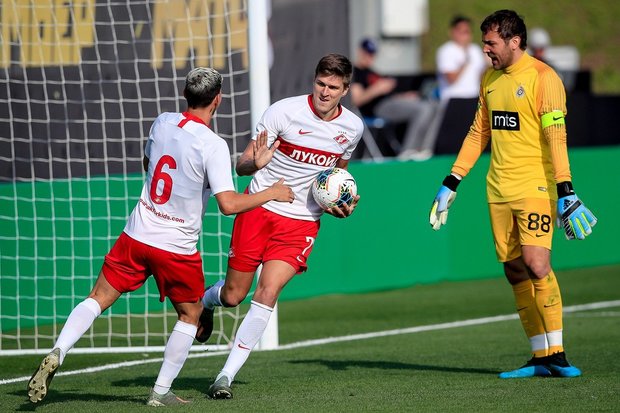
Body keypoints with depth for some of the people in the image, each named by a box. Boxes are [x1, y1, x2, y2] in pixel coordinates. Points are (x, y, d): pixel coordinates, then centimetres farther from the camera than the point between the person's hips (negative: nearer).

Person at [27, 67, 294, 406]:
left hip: (137, 235, 4)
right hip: (177, 248, -4)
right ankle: (161, 393, 14)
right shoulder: (213, 146, -17)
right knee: (191, 315, 17)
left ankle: (57, 354, -13)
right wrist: (270, 194, -9)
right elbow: (228, 204, -22)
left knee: (99, 298, 9)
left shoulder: (162, 123, 1)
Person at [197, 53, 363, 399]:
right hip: (259, 210, -1)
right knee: (233, 296, 6)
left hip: (302, 222, 1)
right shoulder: (284, 111, -14)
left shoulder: (352, 127, -1)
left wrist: (343, 203, 2)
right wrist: (255, 163, -34)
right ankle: (206, 300, 46)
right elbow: (241, 165, -10)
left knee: (267, 293, -15)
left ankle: (227, 376, -8)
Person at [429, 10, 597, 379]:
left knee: (536, 263, -17)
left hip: (535, 187, -7)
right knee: (514, 270, 3)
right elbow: (478, 134, 22)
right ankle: (540, 358, 7)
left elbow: (556, 136, -14)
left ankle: (556, 354, -11)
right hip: (499, 191, 7)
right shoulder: (490, 80, 14)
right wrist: (452, 182, 18)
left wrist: (565, 191, -20)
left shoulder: (543, 77, -8)